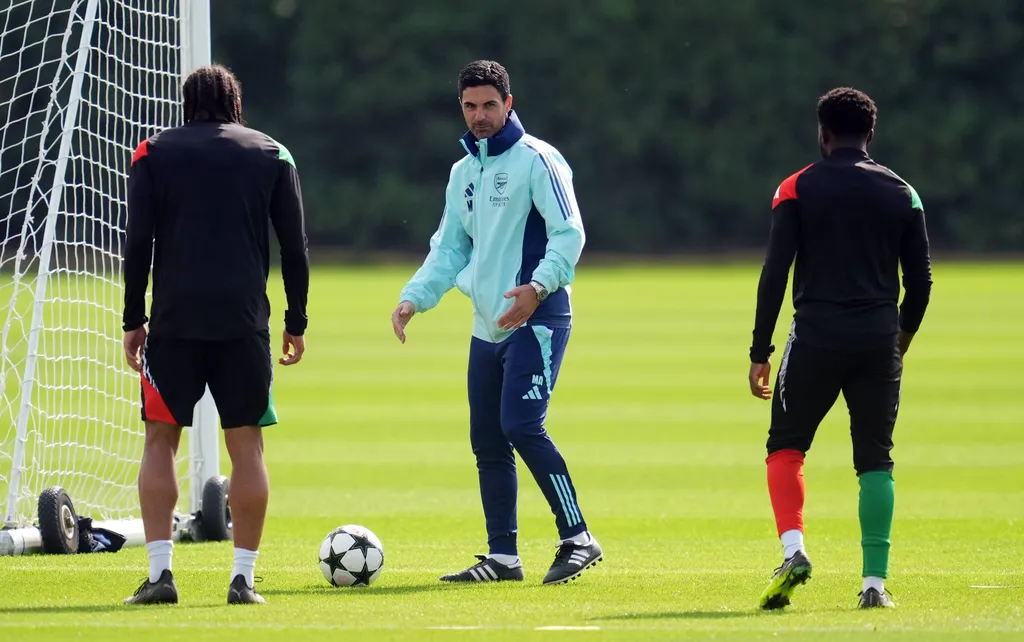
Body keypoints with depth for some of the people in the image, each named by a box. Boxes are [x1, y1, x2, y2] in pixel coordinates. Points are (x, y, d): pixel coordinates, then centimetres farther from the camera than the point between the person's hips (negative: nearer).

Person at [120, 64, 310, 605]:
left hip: (175, 318, 0)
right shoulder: (272, 155, 9)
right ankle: (243, 577, 1)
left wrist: (133, 321, 3)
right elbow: (294, 246, 6)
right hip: (244, 319, 1)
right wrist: (296, 323, 13)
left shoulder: (154, 153, 6)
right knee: (246, 446, 5)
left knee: (160, 439, 6)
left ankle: (159, 572, -4)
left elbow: (137, 242, -1)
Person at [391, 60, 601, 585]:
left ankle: (577, 538, -13)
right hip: (488, 325, 8)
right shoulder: (462, 172, 17)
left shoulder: (537, 159, -6)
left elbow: (569, 233, -14)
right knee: (487, 440, 7)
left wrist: (539, 286, -29)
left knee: (520, 425, -19)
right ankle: (502, 556, 14)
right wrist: (414, 297, 5)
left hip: (536, 319, -8)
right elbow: (449, 250, 20)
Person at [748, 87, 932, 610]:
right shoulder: (901, 194, 8)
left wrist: (760, 353, -1)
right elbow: (920, 282, 9)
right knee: (875, 460, 7)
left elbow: (774, 274, -5)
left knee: (785, 448, 10)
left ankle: (793, 549, -12)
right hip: (880, 342, 2)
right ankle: (875, 582, -1)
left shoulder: (797, 190, 1)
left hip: (816, 337, -2)